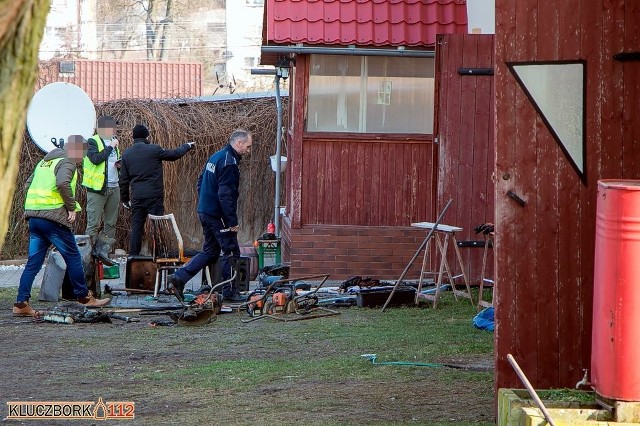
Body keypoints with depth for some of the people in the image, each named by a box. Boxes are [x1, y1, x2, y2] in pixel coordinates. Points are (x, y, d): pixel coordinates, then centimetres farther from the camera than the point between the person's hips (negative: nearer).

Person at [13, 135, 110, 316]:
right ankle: (84, 297, 14)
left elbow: (29, 183, 23)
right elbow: (63, 183, -24)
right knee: (73, 257, 5)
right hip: (52, 217, -8)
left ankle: (21, 303, -1)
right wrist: (72, 207, -15)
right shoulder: (67, 163, -5)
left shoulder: (45, 161, 22)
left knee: (34, 261, 6)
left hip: (33, 217, 8)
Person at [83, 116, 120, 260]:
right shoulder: (93, 142, -6)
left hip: (114, 188, 8)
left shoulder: (114, 141, 18)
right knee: (93, 224, -8)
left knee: (111, 223, 9)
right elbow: (96, 159, -22)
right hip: (97, 188, -8)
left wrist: (119, 164, 8)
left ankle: (105, 251, 14)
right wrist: (110, 147, -17)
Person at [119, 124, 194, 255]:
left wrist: (125, 199, 17)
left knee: (136, 227, 8)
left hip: (136, 196, 3)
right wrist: (187, 146, 26)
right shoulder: (154, 150, -6)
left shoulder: (126, 154, 5)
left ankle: (133, 256, 8)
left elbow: (123, 179, 8)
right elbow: (174, 154, 7)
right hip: (154, 195, -3)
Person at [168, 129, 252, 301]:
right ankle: (229, 292, 5)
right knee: (231, 252, 0)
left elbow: (201, 181, 21)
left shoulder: (216, 157, 13)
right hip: (217, 215, -10)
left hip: (204, 212, 10)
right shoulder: (229, 162, -17)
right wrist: (232, 221, -20)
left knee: (210, 251, 16)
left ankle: (178, 277, 8)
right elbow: (225, 195, -22)